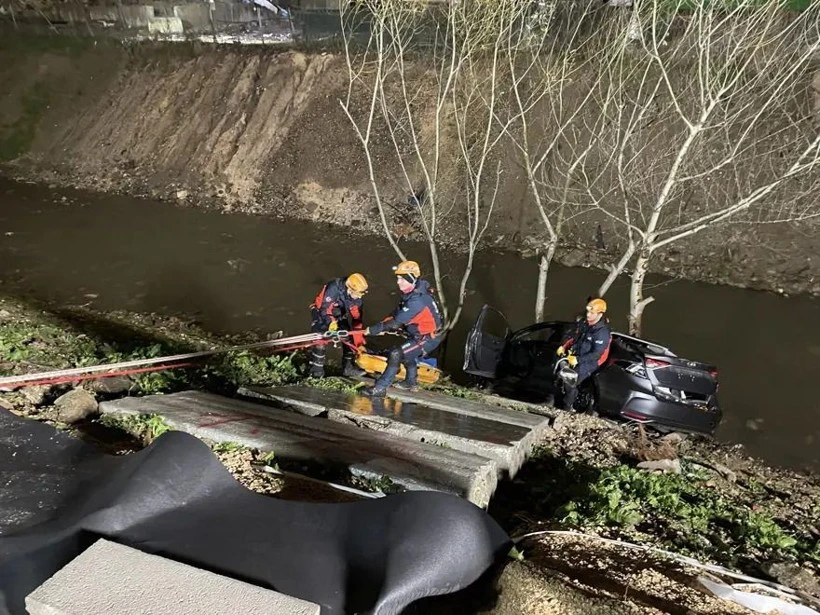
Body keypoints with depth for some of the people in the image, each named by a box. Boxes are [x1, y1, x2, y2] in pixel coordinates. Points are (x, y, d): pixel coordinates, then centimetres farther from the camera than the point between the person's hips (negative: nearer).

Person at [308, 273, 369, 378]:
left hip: (339, 315, 6)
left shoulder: (356, 296, -18)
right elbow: (324, 311, -33)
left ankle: (348, 367, 16)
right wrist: (332, 324, -44)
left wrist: (358, 338, -9)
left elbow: (357, 317, -10)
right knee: (320, 341, -14)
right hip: (321, 313, -6)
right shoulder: (332, 289, -37)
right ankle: (316, 371, -1)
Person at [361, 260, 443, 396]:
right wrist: (383, 326, -2)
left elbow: (397, 322, -29)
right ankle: (411, 383, 50)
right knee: (407, 353, 31)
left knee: (396, 355, -19)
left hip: (428, 338, -10)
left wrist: (373, 330, -22)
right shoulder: (413, 291, -1)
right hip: (422, 333, 10)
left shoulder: (417, 300, -32)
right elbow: (398, 313, 7)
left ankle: (380, 388, -12)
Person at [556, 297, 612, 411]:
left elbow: (597, 354, -26)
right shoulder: (584, 322, -1)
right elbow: (573, 335, 12)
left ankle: (567, 408, 5)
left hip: (590, 361, -8)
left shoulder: (603, 332, -24)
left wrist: (578, 359, -31)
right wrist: (563, 346, -3)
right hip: (576, 354, 8)